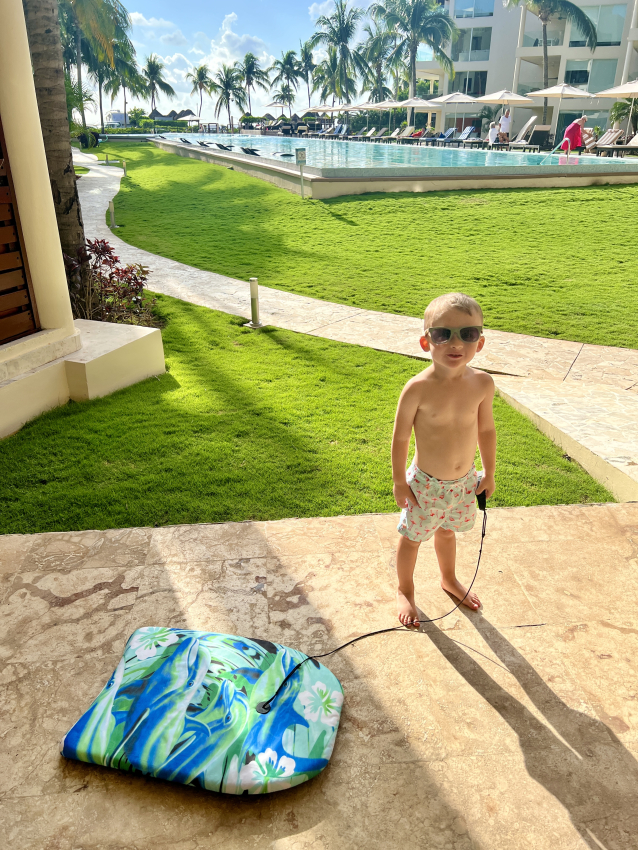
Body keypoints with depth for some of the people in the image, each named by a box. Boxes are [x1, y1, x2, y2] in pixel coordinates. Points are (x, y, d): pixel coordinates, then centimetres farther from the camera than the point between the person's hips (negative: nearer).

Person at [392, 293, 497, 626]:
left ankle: (449, 579, 55)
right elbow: (400, 437, -14)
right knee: (412, 537, 16)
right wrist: (399, 482, -8)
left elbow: (486, 429, 2)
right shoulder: (418, 389, -25)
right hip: (426, 483, -4)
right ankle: (405, 590, 42)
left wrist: (489, 473, 10)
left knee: (447, 531, 27)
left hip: (464, 481, 4)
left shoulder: (482, 384, -12)